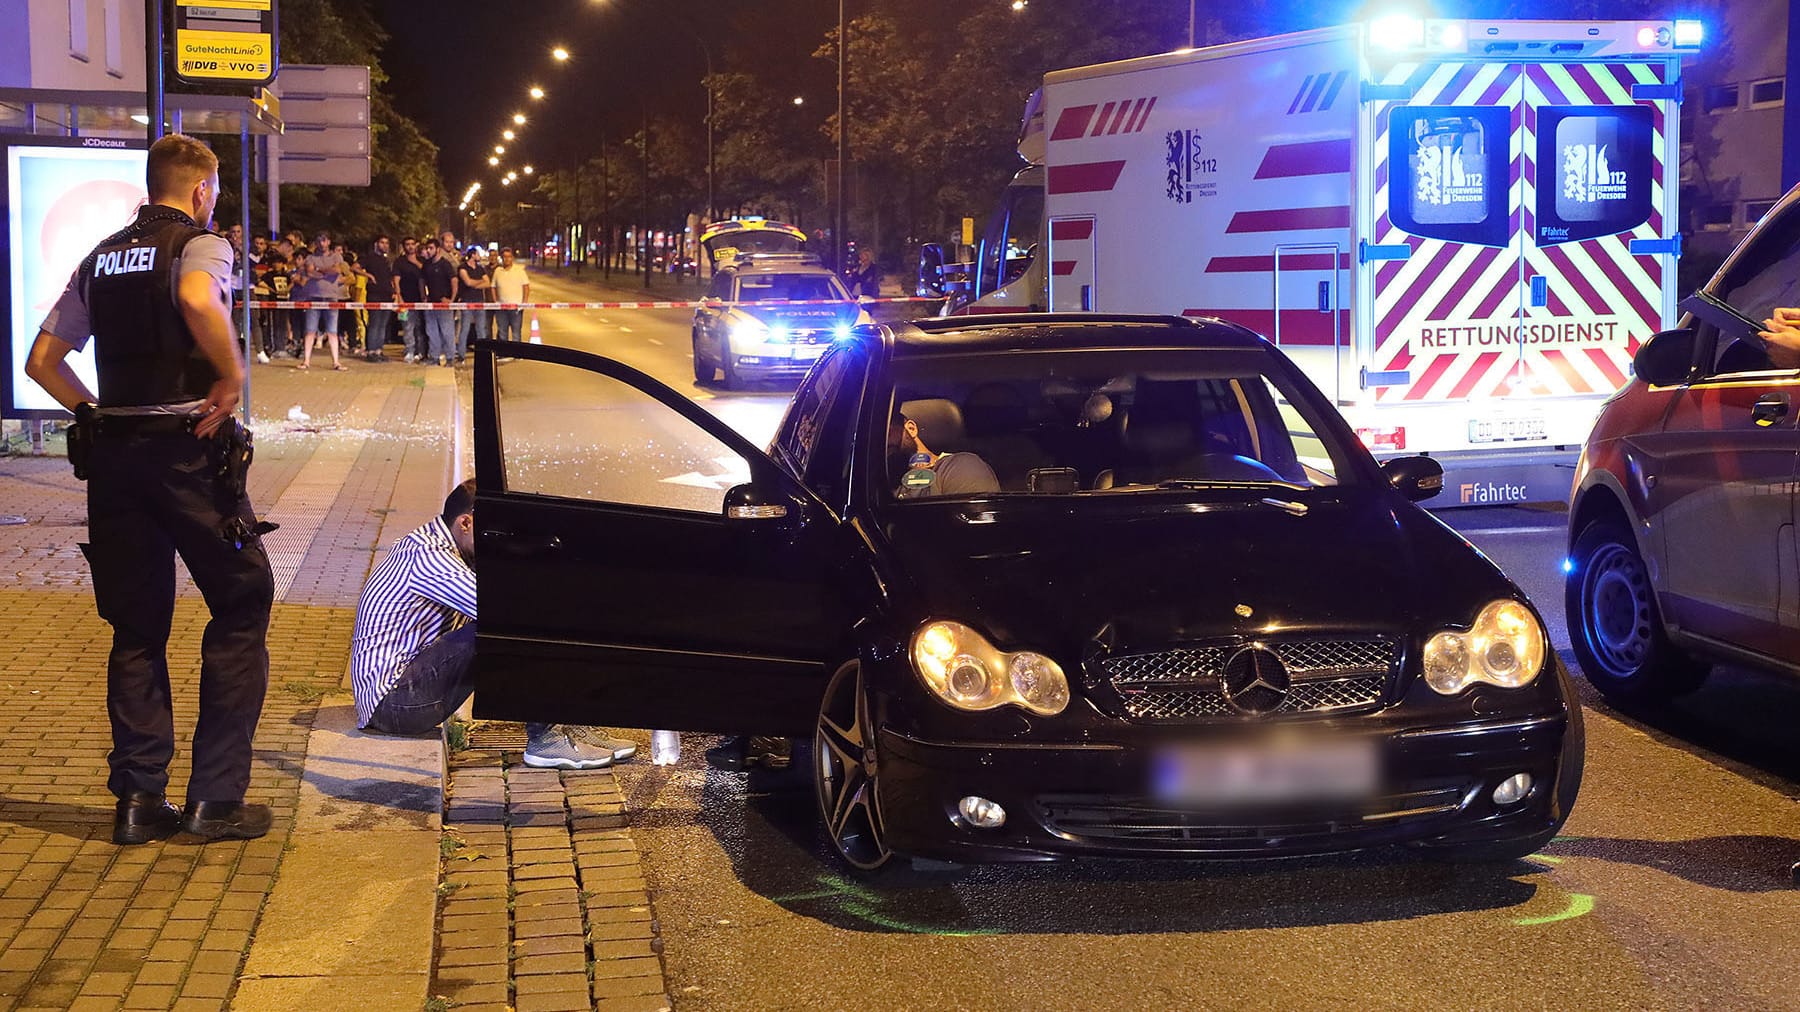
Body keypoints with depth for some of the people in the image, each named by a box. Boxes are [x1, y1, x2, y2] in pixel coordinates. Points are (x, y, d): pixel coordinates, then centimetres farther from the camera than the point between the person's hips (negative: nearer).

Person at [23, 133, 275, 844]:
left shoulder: (101, 258, 15)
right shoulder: (200, 245, -5)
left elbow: (42, 361, 13)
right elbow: (199, 302, -29)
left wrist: (98, 413, 13)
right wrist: (232, 377, -17)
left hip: (113, 456, 6)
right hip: (188, 450, -6)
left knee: (137, 626, 12)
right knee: (241, 607, 6)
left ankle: (138, 798, 11)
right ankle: (215, 798, 3)